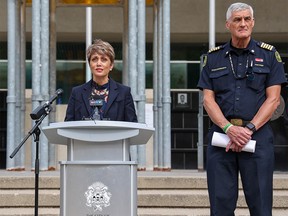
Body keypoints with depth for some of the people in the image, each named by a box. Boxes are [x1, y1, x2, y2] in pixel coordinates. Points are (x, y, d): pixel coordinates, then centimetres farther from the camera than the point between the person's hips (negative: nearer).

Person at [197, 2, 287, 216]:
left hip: (258, 135, -1)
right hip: (221, 134, 2)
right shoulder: (213, 58, 12)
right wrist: (229, 128, -12)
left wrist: (249, 129, -11)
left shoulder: (269, 55, 8)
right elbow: (208, 99, 5)